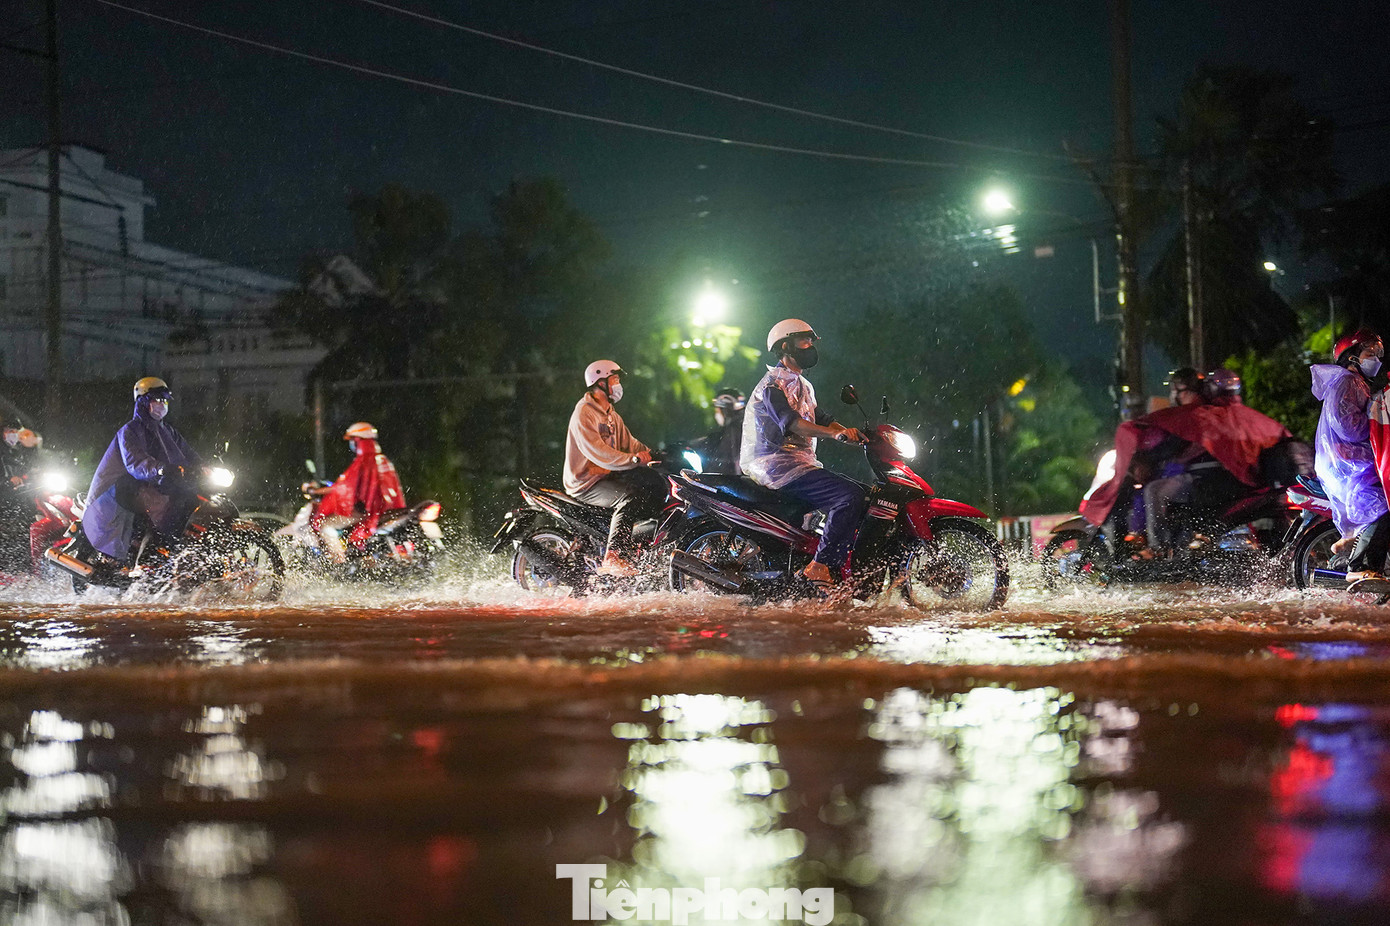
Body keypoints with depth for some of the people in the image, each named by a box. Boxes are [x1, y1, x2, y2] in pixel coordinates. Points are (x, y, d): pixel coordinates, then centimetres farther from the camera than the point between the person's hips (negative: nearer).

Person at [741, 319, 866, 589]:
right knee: (850, 496, -25)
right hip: (777, 464, -11)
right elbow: (788, 420, -24)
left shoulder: (802, 385, 25)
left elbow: (822, 419, 20)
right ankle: (821, 567, -29)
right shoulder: (774, 382, -8)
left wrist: (856, 434, 1)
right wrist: (835, 433, -36)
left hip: (799, 463, 11)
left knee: (862, 494, 9)